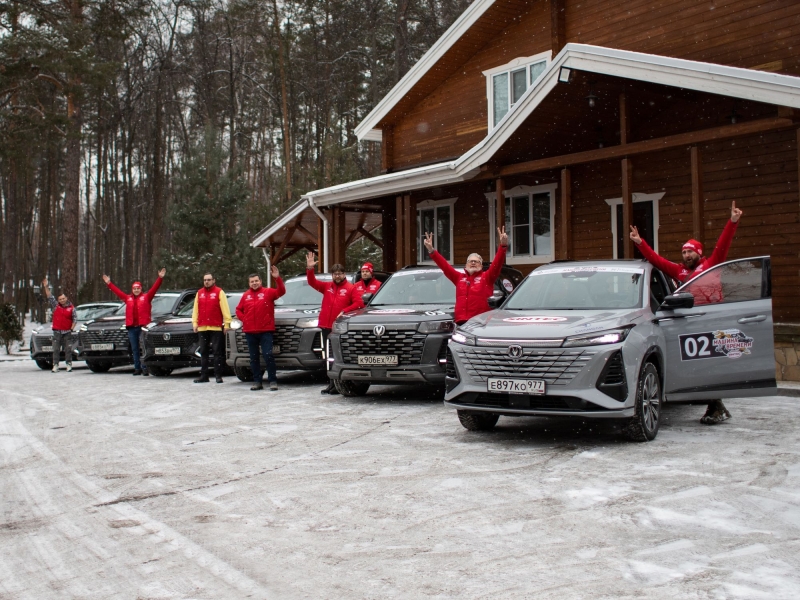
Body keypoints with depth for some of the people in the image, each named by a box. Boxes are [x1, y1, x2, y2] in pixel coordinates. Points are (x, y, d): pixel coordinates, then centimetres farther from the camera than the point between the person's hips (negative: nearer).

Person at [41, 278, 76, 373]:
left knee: (68, 349, 0)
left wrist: (72, 328, -1)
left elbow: (75, 318, 6)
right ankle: (55, 365, 4)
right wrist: (46, 287, -8)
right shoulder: (55, 306, 7)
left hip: (67, 332, -1)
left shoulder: (71, 308, 3)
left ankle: (69, 365, 5)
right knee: (56, 350, 1)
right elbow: (49, 297, 1)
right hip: (57, 332, 1)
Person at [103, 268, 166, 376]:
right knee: (135, 349, 8)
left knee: (144, 348, -8)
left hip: (143, 326, -4)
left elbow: (154, 288, -2)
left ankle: (145, 368, -6)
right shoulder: (128, 298, 16)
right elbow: (117, 291, 21)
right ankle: (137, 368, 14)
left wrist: (160, 278, -11)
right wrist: (109, 283, 23)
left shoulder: (146, 297, 6)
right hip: (131, 327, 4)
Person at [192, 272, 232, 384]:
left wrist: (227, 323, -12)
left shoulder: (219, 292, 0)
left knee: (217, 352, -1)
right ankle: (204, 375, 13)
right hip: (202, 328, 5)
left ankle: (218, 375, 2)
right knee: (203, 352, 8)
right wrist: (195, 322, 5)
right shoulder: (199, 293, 14)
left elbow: (225, 308, -5)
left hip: (216, 327, -5)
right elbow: (195, 309, 14)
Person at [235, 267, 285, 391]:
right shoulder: (245, 295, 10)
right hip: (250, 332, 4)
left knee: (268, 355, -9)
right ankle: (257, 381, 15)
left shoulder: (268, 292, 0)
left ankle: (273, 381, -3)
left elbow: (281, 291, -15)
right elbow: (238, 309, 17)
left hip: (265, 331, -4)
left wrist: (277, 278, -28)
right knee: (254, 358, 8)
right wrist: (244, 319, 0)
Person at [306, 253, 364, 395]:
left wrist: (344, 311, -17)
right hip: (326, 327, 5)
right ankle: (331, 384, 18)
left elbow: (358, 303, -9)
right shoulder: (326, 286, 13)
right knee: (329, 356, 10)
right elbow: (312, 282, 8)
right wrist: (310, 269, -7)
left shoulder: (350, 288, 0)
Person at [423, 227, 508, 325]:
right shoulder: (459, 277, 18)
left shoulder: (486, 277, 8)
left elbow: (497, 263, -4)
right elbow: (444, 266, 15)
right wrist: (431, 251, 6)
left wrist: (503, 246, -18)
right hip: (461, 321, 4)